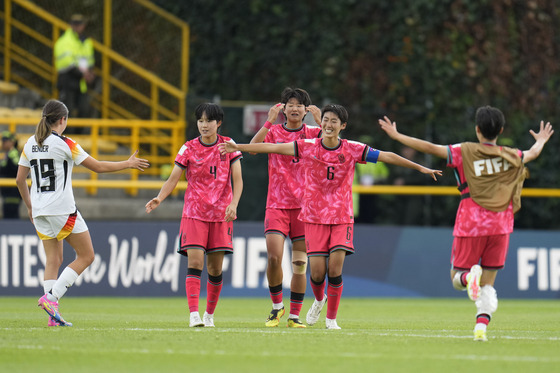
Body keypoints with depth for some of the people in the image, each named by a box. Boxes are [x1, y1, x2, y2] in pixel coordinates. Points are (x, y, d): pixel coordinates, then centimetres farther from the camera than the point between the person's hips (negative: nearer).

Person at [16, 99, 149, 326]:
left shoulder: (30, 144, 8)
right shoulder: (64, 144, -10)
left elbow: (20, 179, 13)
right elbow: (98, 167, -5)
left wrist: (30, 206, 27)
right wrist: (128, 164, 7)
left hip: (39, 212, 7)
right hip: (62, 211, -7)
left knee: (53, 259, 10)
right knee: (86, 256, 3)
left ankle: (53, 315, -1)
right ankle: (51, 297, -10)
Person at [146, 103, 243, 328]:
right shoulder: (189, 149, 0)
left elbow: (237, 179, -3)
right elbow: (173, 178, -5)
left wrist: (233, 204, -20)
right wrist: (159, 199, -23)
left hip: (221, 215, 1)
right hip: (194, 214, -1)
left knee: (215, 268, 3)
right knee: (195, 262, -15)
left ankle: (209, 314, 20)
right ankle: (194, 314, -21)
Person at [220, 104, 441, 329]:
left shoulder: (353, 150, -3)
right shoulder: (308, 147, -3)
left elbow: (386, 157, -1)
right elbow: (273, 148, -2)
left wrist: (420, 168, -2)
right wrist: (238, 147, -3)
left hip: (342, 217, 0)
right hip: (314, 217, 0)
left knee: (335, 270, -11)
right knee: (317, 272, -6)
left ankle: (332, 319, 5)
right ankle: (319, 300, 29)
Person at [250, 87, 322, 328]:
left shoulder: (313, 134, 6)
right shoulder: (273, 132, 4)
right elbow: (253, 147, -14)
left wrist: (320, 121, -21)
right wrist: (270, 121, -20)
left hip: (304, 206, 1)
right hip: (277, 206, -1)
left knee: (300, 263, -1)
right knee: (274, 258, -12)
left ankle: (294, 315, 8)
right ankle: (277, 307, 10)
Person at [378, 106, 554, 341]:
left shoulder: (465, 152, -3)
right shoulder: (512, 157, 7)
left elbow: (430, 148, -6)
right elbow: (533, 153, 28)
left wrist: (397, 136, 3)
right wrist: (540, 141, 52)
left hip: (470, 225, -2)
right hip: (500, 227, 2)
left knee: (457, 279, 7)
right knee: (488, 283, 9)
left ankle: (470, 276, -28)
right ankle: (481, 327, -8)